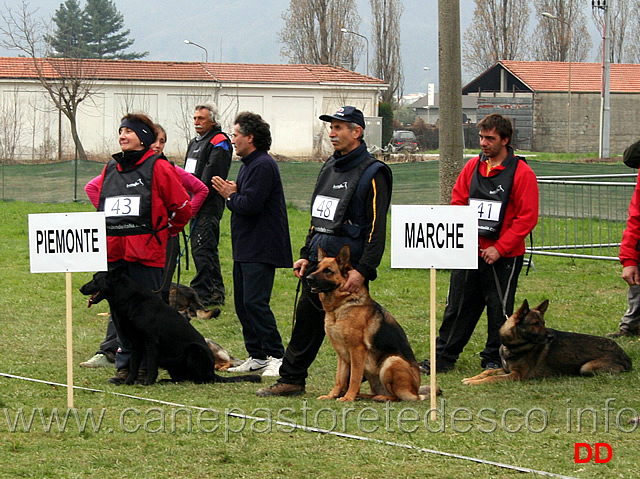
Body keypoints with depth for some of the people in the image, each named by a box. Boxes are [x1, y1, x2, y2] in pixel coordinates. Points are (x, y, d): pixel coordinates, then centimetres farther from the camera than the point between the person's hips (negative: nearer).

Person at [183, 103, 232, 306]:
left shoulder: (219, 143, -9)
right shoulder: (195, 143, 20)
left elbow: (211, 176, -17)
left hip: (209, 206, -10)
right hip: (196, 205, 10)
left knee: (201, 248, -13)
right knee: (208, 249, 13)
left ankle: (202, 293, -13)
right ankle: (216, 293, 19)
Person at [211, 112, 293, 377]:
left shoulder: (263, 166, -16)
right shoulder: (248, 164, 18)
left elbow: (250, 205, -24)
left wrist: (230, 196, -6)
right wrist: (232, 193, 0)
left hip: (261, 250, -11)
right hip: (245, 247, 11)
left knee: (255, 302, -14)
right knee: (243, 303, 11)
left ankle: (275, 357, -11)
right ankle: (256, 356, 16)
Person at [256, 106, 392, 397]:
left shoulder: (372, 174, -10)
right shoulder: (329, 168, 16)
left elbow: (376, 228, -15)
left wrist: (362, 270, -21)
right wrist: (306, 255, 17)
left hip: (348, 265, -8)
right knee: (306, 320, 10)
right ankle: (291, 380, 17)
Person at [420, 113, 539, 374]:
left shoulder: (522, 173, -8)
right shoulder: (472, 166, 8)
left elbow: (527, 217, -11)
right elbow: (458, 201, 13)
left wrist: (499, 248, -15)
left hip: (503, 257, -5)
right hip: (468, 253, 5)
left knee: (499, 310, 5)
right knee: (457, 306, 9)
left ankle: (493, 360, 17)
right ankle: (444, 357, 16)